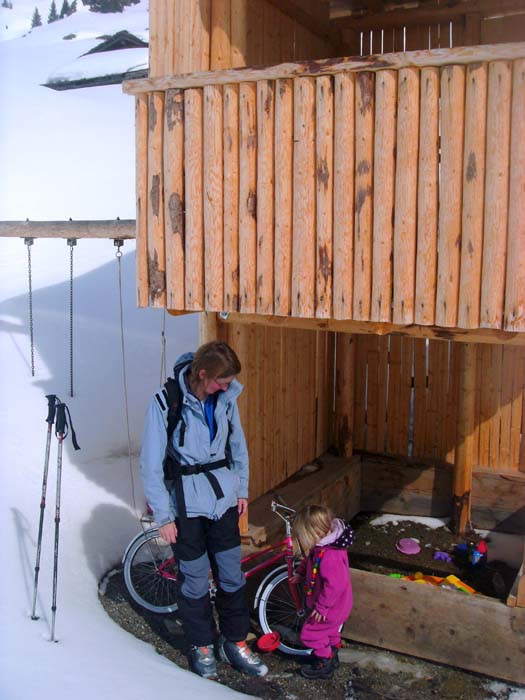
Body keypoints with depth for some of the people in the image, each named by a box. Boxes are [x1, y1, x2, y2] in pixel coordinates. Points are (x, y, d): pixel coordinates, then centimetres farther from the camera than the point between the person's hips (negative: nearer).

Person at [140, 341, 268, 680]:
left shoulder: (226, 397, -4)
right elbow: (151, 464, -12)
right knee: (195, 579, 9)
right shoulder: (166, 402, -18)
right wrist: (163, 516, -10)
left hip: (224, 498, 4)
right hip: (187, 504, -4)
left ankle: (235, 641, 32)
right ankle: (202, 645, 32)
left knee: (232, 573, 12)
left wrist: (242, 489, 12)